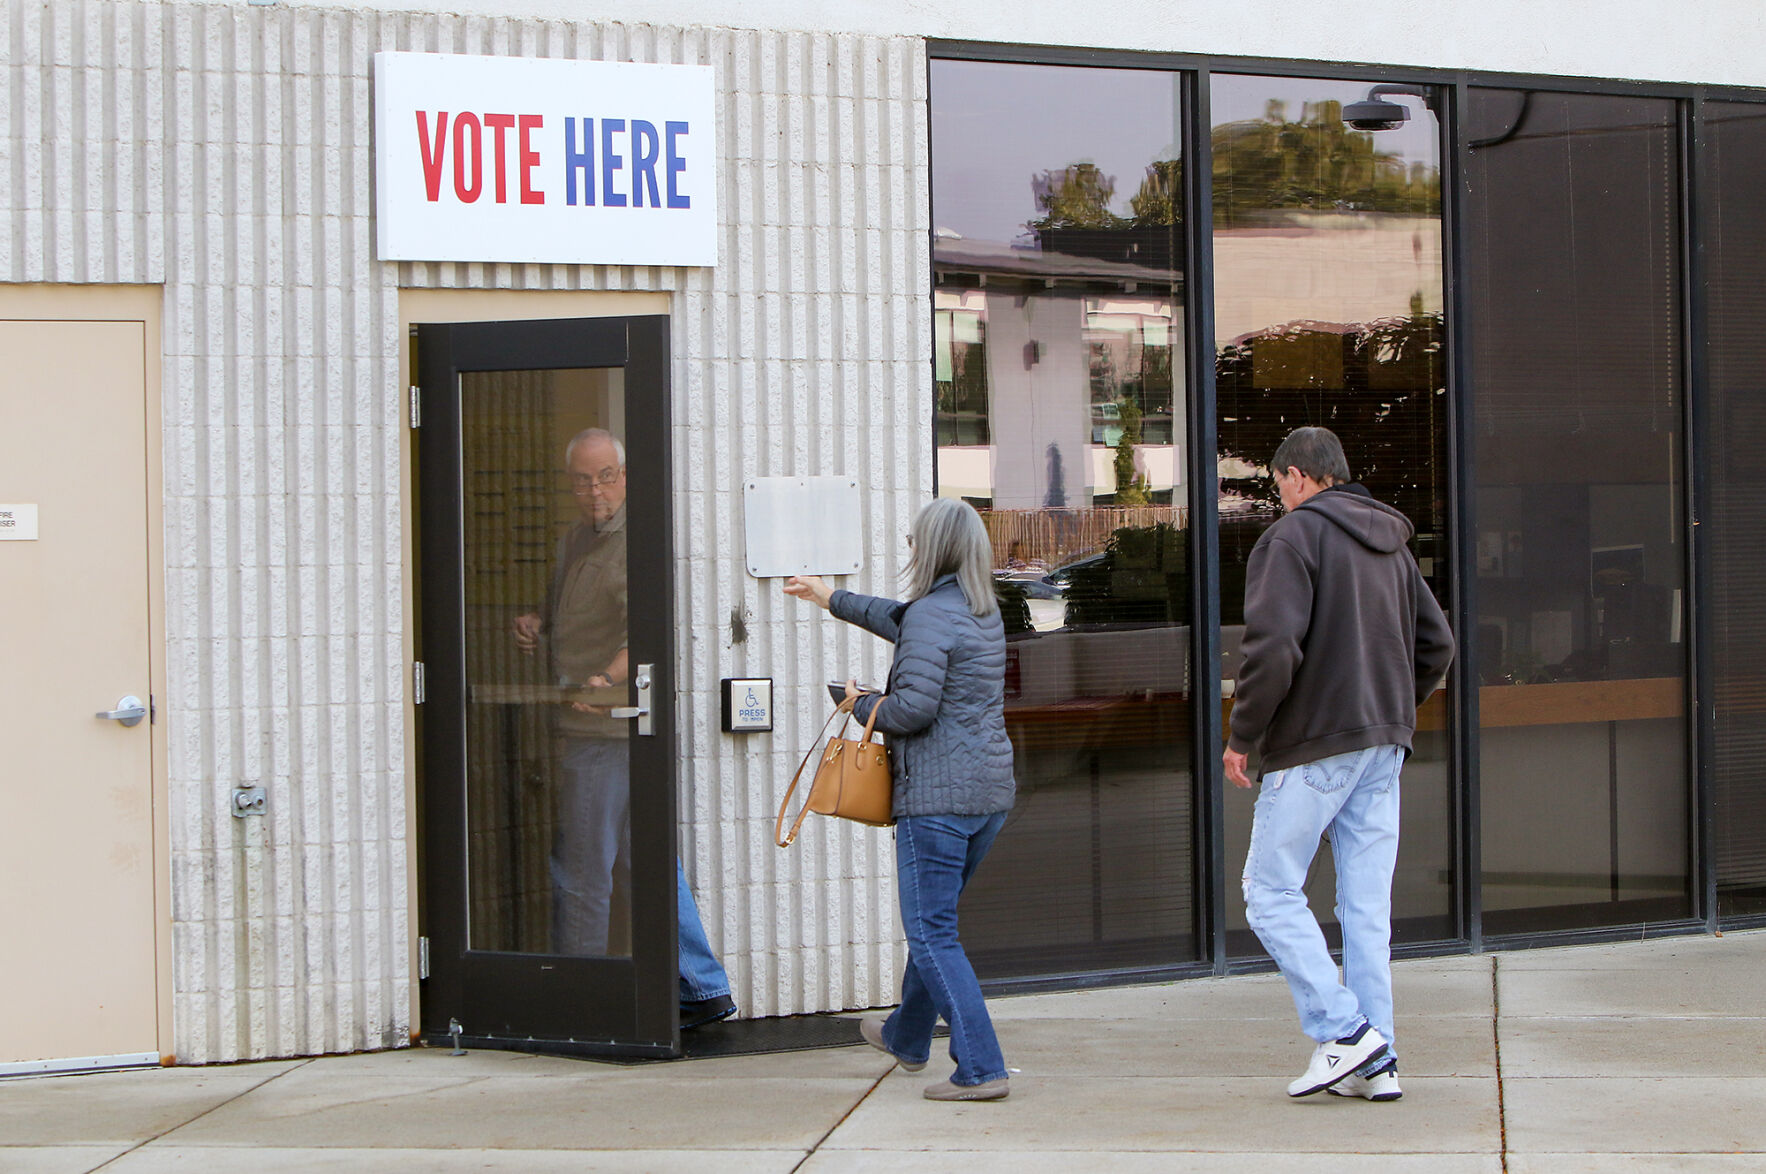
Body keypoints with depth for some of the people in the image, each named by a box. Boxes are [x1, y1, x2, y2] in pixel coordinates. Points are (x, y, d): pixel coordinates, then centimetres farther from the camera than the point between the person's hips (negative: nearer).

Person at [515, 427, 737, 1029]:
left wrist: (607, 678, -48)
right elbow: (563, 610, 32)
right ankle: (704, 987, 18)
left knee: (582, 867, -3)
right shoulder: (573, 542, 16)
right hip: (588, 727, 10)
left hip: (606, 730, -10)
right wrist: (537, 623, 9)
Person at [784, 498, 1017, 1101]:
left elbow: (915, 707, -23)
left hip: (938, 796, -9)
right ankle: (907, 1037, 42)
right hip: (990, 790, 9)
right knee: (934, 919, 25)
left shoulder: (930, 614, -14)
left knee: (932, 932, -6)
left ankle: (981, 1068, -13)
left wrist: (862, 705, -2)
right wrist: (833, 600, 45)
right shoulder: (983, 611, 14)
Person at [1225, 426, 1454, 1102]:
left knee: (1271, 893, 1)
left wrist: (1242, 736, -10)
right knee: (1367, 904, 8)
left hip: (1314, 745, -7)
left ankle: (1342, 1031, -9)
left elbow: (1273, 647, -20)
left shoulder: (1292, 537, -9)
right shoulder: (1391, 544, 15)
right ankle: (1377, 1062, 6)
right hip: (1383, 747, 7)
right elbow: (1436, 645, 18)